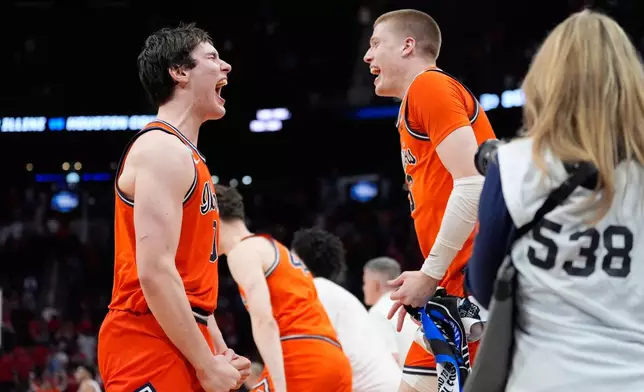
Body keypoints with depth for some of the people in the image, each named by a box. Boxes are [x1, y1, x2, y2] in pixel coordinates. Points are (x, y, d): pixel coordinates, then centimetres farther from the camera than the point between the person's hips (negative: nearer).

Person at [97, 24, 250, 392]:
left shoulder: (184, 155, 20)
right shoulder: (163, 149, -11)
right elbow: (155, 273, -21)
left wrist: (219, 350, 15)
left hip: (179, 345, 10)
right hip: (150, 346, -10)